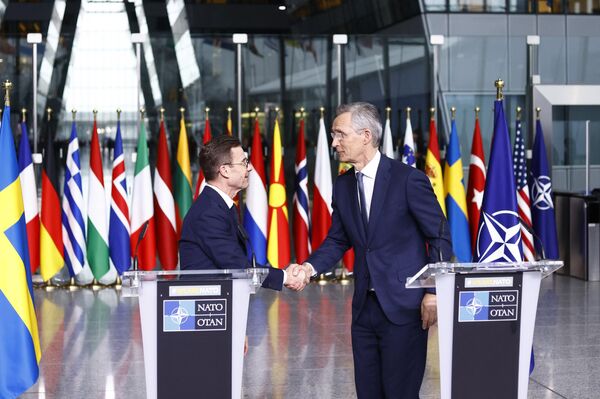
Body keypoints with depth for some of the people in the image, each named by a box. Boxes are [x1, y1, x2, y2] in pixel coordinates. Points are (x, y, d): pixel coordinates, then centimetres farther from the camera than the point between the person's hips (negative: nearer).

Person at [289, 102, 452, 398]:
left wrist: (433, 293, -13)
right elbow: (337, 241, 13)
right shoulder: (342, 186, 9)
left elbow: (440, 238, -7)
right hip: (364, 307, 6)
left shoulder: (409, 179, -10)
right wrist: (310, 267, -7)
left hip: (404, 306, -6)